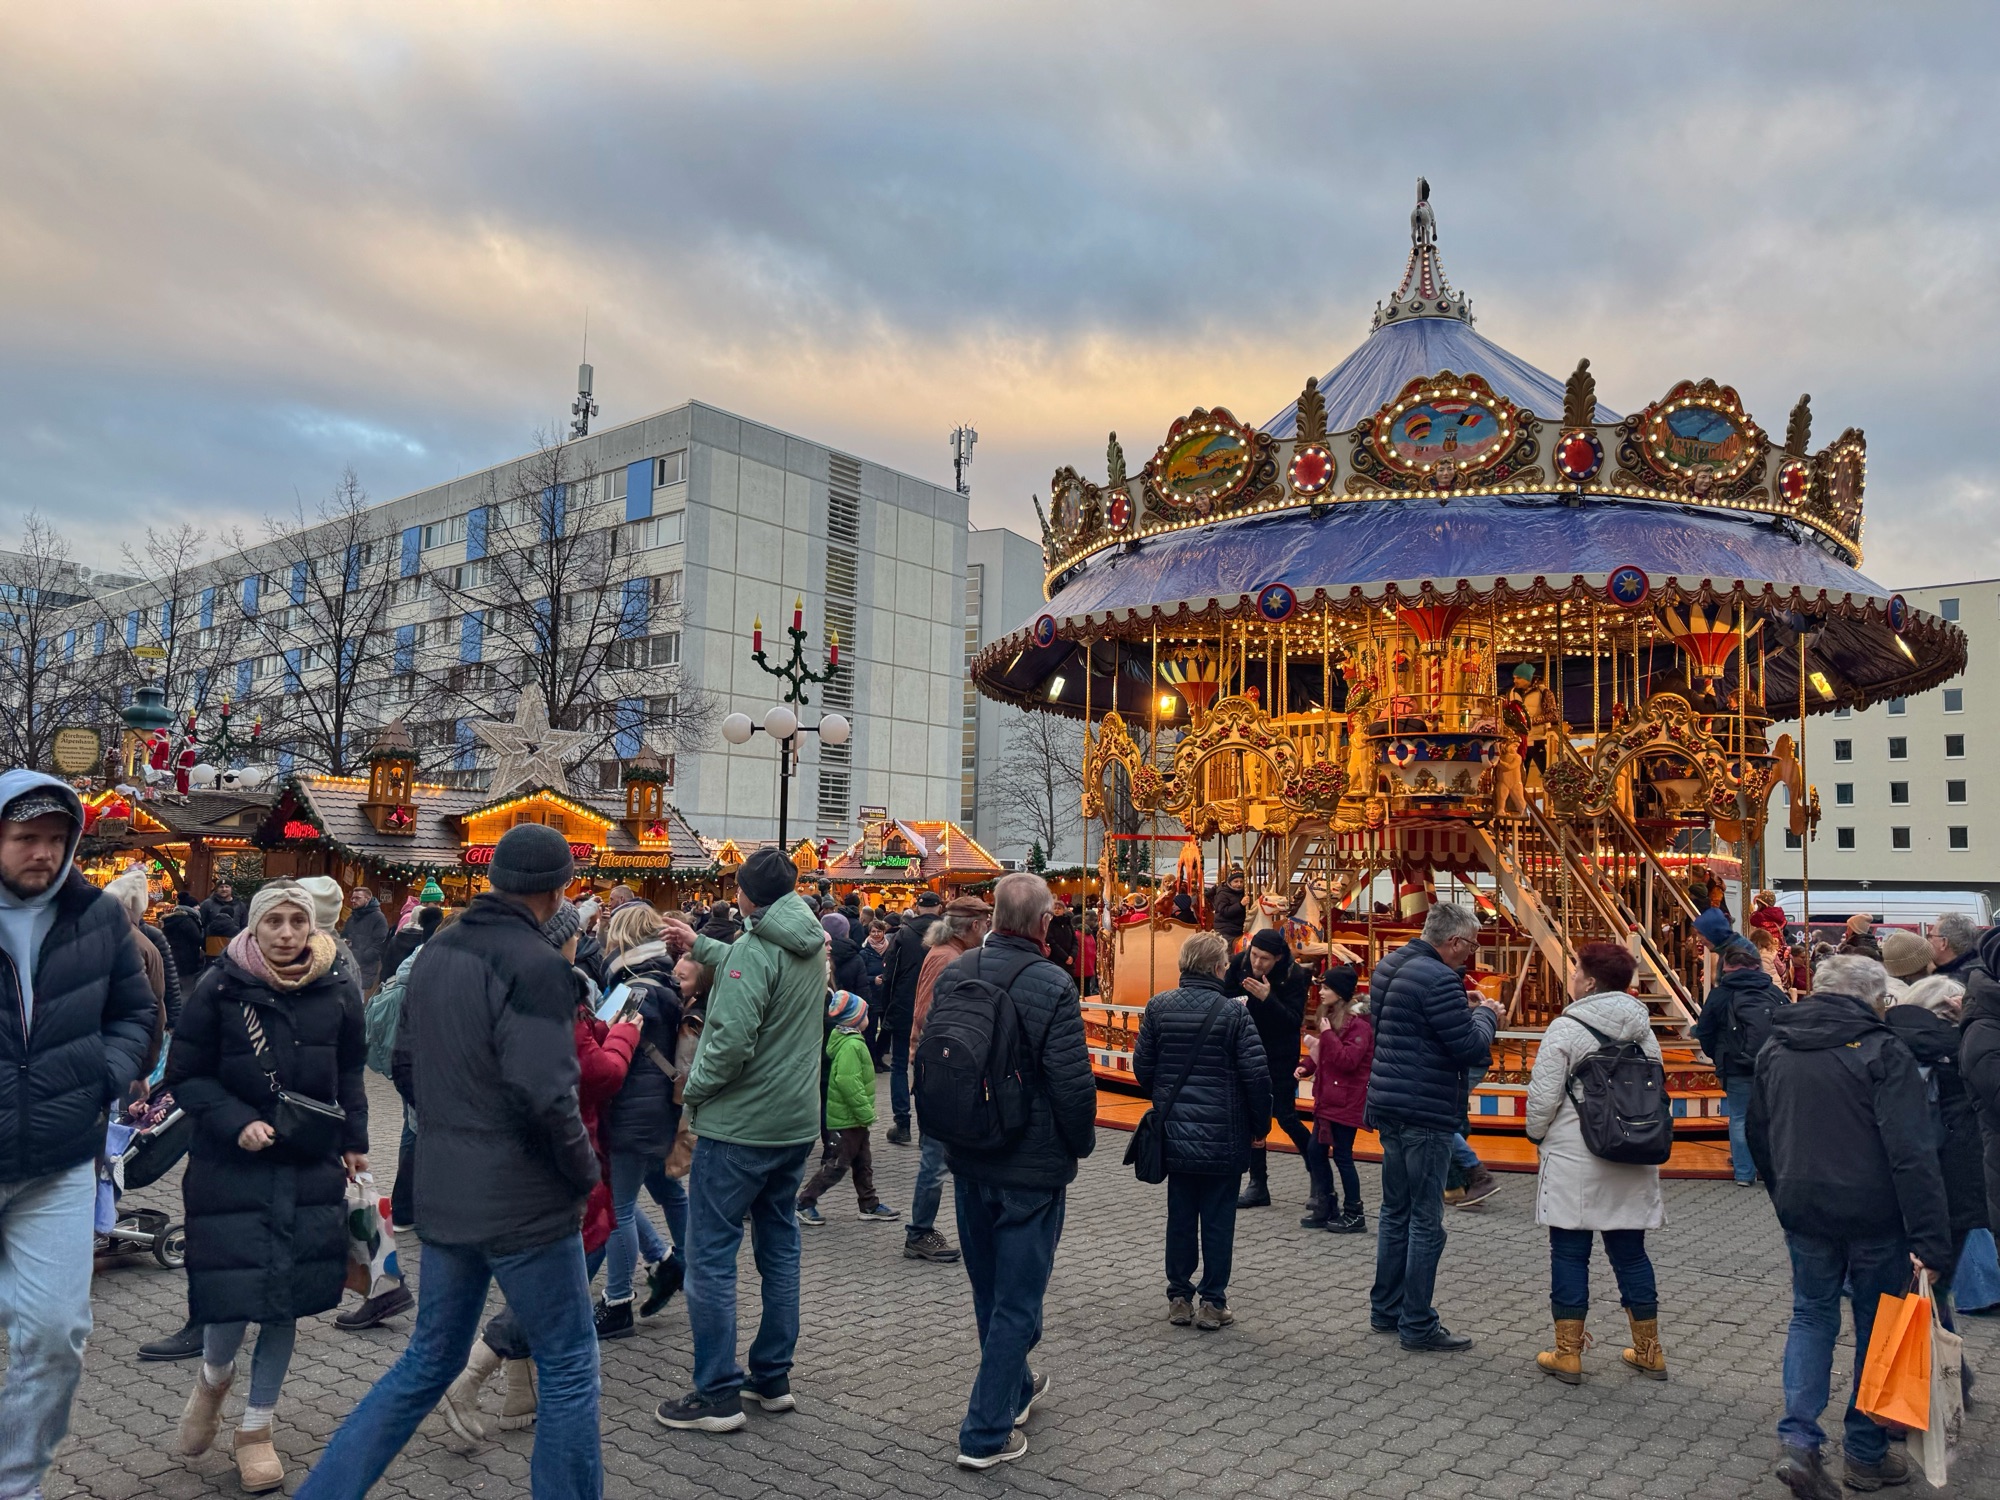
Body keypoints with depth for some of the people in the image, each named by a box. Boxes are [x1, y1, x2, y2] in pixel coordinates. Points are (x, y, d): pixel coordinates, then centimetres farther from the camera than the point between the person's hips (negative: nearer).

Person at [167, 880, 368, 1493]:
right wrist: (236, 1123, -18)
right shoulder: (219, 988, -9)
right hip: (230, 1165, -2)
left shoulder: (337, 989, -1)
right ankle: (214, 1375, 32)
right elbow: (185, 1075, -4)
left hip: (312, 1167, 3)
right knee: (231, 1295, -5)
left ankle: (255, 1426, 28)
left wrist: (353, 1140, 8)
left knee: (288, 1300, 7)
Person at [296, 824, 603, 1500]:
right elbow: (544, 1095, -26)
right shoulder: (535, 964, -20)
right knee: (568, 1366, 8)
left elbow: (406, 1059, 14)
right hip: (523, 1200, -8)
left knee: (428, 1362, 22)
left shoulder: (436, 951, 6)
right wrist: (585, 1168, -11)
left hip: (443, 1192, 8)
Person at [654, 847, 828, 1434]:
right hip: (797, 1122, 8)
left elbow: (732, 1038, -27)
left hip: (737, 1125, -8)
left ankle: (717, 1395, 7)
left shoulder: (755, 948, -19)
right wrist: (700, 945, 30)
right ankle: (772, 1378, 26)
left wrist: (694, 1087, -11)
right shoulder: (812, 947, 6)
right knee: (780, 1248, 16)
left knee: (711, 1256, 2)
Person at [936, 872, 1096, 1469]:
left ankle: (1014, 1387, 43)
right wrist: (1081, 1144, -1)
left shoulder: (954, 976, -2)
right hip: (1032, 1165, -6)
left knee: (988, 1288, 23)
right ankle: (986, 1432, 12)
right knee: (1017, 1299, 7)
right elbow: (1073, 1084, -19)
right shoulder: (1052, 987, -20)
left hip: (967, 1159, 6)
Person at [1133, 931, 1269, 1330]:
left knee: (1180, 1216, 13)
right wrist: (1260, 1122, 2)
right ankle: (1213, 1302, 15)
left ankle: (1179, 1298, 21)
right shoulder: (1234, 1013, -12)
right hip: (1224, 1135, -3)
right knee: (1218, 1219, 8)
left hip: (1175, 1132, 3)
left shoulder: (1159, 1006, -3)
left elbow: (1142, 1065, 2)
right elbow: (1256, 1074, -13)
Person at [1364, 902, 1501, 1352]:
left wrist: (1470, 1012, 14)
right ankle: (1418, 1326, 8)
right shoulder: (1438, 980, -19)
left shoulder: (1389, 967, 11)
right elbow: (1473, 1049, -19)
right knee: (1425, 1222, 0)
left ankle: (1385, 1310, 27)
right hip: (1425, 1113, -9)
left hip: (1389, 1108, 9)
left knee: (1396, 1211, 18)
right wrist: (1485, 1016, 2)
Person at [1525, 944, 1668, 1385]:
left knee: (1569, 1253, 3)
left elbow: (1543, 1097, -13)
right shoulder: (1643, 1030, 6)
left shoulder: (1565, 1028, -13)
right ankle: (1649, 1352, 24)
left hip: (1574, 1160, -6)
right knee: (1630, 1253, 15)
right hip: (1632, 1161, 6)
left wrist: (1538, 1134, 5)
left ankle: (1568, 1354, 8)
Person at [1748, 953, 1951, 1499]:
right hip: (1875, 1217, -4)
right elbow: (1913, 1154, -19)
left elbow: (1758, 1135, 15)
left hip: (1804, 1213, 4)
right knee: (1877, 1327, 13)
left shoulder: (1775, 1051, 5)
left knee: (1811, 1317, 16)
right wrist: (1931, 1242, -19)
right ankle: (1866, 1454, 23)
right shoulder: (1882, 1052, -13)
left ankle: (1799, 1441, 3)